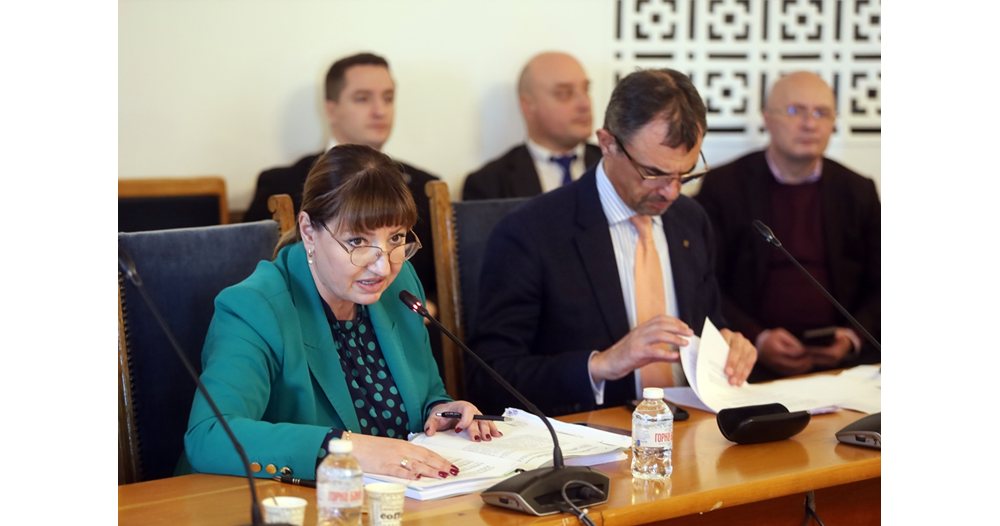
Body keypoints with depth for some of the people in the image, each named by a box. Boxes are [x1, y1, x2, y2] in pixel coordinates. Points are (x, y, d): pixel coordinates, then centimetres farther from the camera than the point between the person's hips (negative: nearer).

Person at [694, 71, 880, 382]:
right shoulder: (723, 187, 4)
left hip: (842, 363, 3)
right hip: (751, 365, -3)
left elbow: (880, 287, 14)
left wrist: (853, 338, -5)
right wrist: (757, 339, -13)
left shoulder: (858, 192, 14)